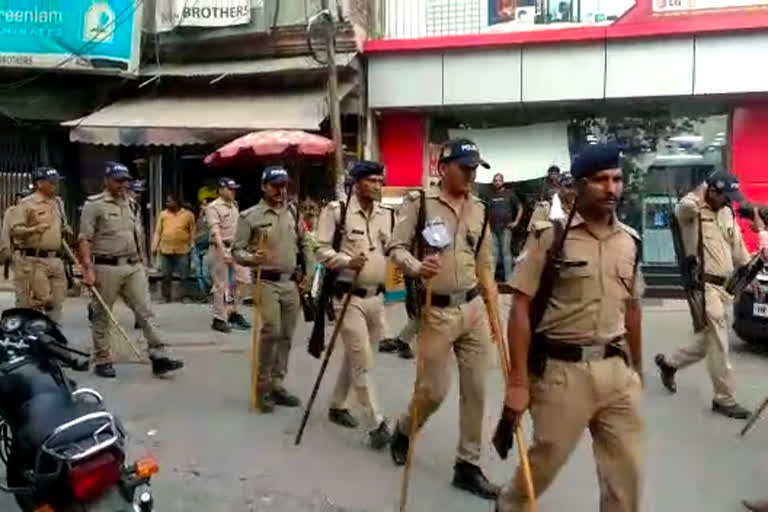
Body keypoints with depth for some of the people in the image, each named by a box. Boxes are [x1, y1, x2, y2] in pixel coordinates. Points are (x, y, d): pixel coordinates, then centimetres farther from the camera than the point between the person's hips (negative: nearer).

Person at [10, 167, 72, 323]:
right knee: (32, 304, -6)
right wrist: (34, 229, -27)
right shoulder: (27, 203, -5)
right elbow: (14, 230, -10)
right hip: (33, 260, -7)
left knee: (56, 302, 8)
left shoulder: (59, 202, 16)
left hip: (56, 260, 7)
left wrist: (66, 230, 6)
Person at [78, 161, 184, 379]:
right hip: (107, 267, -5)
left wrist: (141, 263, 17)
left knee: (145, 312, -1)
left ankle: (159, 357, -2)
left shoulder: (131, 204, 16)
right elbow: (84, 239, -9)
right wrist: (88, 269, -16)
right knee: (102, 317, 6)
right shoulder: (94, 204, -4)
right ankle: (102, 361, 16)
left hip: (133, 266, 5)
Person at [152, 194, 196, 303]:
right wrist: (155, 246, -1)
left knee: (184, 276, 1)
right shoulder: (163, 214, 6)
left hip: (182, 251, -2)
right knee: (166, 276, 8)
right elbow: (158, 232, 5)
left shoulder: (188, 214, 1)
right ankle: (166, 297, 17)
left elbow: (192, 232, 3)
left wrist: (192, 246, -1)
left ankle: (185, 296, 9)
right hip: (165, 250, 2)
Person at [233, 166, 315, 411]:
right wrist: (251, 258, -25)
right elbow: (237, 250, -5)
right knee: (271, 332, -17)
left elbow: (305, 244, 19)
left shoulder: (294, 213, 10)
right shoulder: (250, 216, -5)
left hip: (291, 282, 6)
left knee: (286, 336, 9)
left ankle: (277, 384, 22)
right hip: (266, 281, -5)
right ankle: (263, 385, -1)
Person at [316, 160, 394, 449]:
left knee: (354, 357, 19)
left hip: (377, 296, 6)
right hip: (349, 297, -6)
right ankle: (376, 424, 2)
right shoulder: (336, 210, -9)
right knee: (363, 362, -5)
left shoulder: (387, 215, 5)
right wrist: (347, 261, -24)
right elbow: (322, 250, -7)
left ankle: (337, 406, 37)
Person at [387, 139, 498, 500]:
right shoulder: (418, 202, -7)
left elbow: (484, 265, 14)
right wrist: (417, 267, -29)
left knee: (475, 389, 6)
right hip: (436, 310, -5)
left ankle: (468, 465, 20)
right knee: (433, 389, 1)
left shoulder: (479, 209, 8)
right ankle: (403, 431, 33)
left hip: (474, 308, 5)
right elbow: (396, 248, -8)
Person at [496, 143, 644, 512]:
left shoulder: (630, 241, 7)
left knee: (627, 468, 11)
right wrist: (518, 381, -15)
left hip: (615, 369, 5)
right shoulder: (550, 236, -10)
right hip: (561, 369, -5)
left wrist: (637, 368, 20)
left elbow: (631, 308, 17)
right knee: (546, 459, 11)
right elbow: (520, 308, -12)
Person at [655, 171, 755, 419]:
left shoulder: (728, 214, 14)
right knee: (718, 345, -5)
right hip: (704, 284, -8)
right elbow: (685, 206, -35)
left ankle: (669, 363, 38)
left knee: (707, 342, 16)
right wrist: (702, 190, -15)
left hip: (725, 285, 8)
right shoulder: (693, 212, -9)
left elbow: (739, 249, 21)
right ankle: (725, 400, 6)